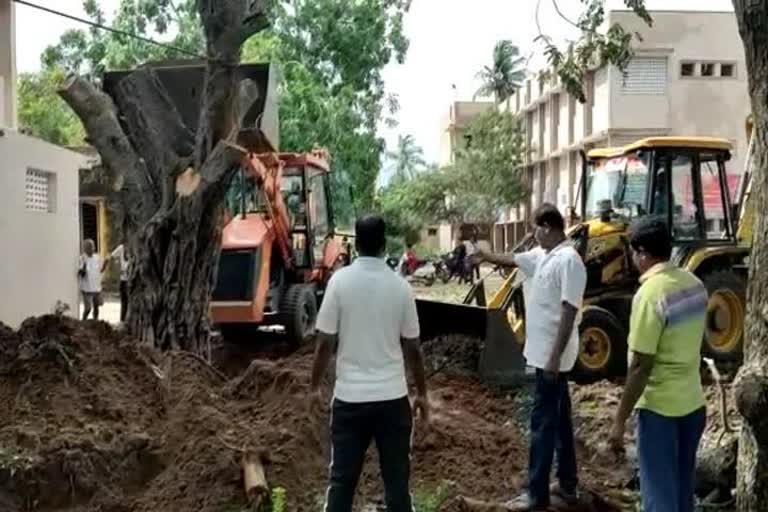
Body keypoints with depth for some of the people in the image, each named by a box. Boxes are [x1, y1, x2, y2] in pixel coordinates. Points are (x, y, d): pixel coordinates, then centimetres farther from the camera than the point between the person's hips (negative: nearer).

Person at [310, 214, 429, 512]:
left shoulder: (340, 280, -7)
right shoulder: (400, 286, -3)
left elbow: (325, 344, -6)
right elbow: (413, 348, 2)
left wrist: (315, 387, 8)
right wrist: (422, 394, 14)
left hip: (350, 397, -1)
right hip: (392, 397, 1)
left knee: (342, 479, 9)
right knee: (396, 479, 11)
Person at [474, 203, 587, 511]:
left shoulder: (568, 260, -21)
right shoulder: (543, 255, 8)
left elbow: (569, 313, -24)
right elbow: (512, 260, 26)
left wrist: (554, 357, -25)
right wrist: (486, 257, 36)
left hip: (551, 356, -10)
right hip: (543, 353, 10)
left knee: (543, 423, -4)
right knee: (559, 419, 16)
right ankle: (567, 485, 27)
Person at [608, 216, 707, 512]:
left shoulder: (650, 294, -21)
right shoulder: (694, 284, 4)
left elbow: (641, 366, -21)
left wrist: (620, 420, -15)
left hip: (660, 407, -8)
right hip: (693, 402, 8)